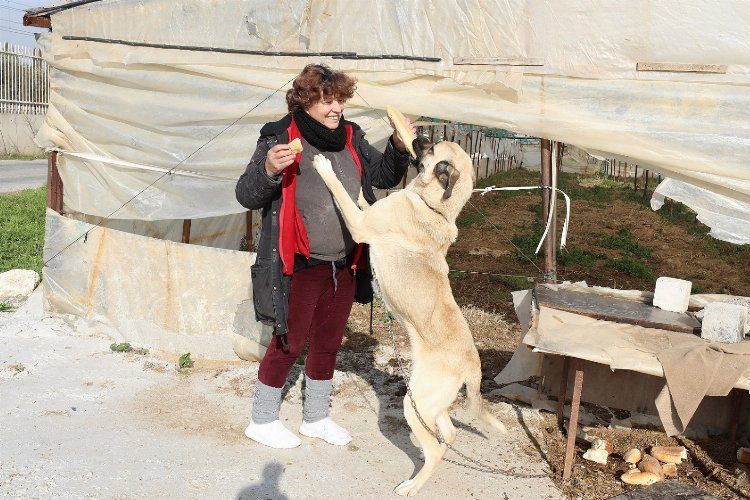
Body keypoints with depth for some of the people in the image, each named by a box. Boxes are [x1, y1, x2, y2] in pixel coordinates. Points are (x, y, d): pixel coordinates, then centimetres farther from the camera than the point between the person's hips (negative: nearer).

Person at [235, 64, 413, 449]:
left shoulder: (351, 138, 4)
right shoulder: (280, 138, -12)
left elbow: (384, 176, 11)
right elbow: (246, 196, -14)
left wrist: (399, 148, -7)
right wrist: (268, 170, -34)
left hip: (344, 265, 6)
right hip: (299, 267, -6)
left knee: (328, 342, 17)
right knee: (289, 342, 5)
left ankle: (315, 418, 36)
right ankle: (262, 420, 27)